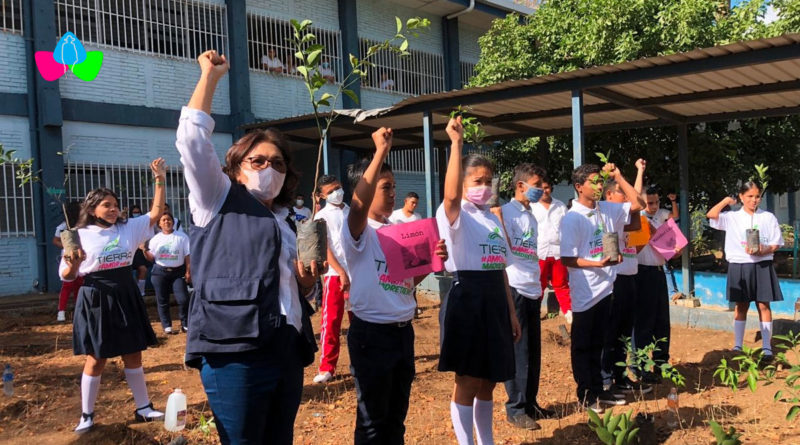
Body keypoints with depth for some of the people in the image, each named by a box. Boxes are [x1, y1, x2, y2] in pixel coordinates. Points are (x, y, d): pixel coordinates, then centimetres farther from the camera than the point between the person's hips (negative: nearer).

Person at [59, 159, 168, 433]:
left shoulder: (128, 228, 4)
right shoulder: (81, 235, -6)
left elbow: (155, 213, 3)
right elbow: (66, 276, -3)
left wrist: (160, 180, -5)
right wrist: (74, 264, -26)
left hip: (125, 298, 4)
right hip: (95, 301, -4)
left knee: (133, 355, 10)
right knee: (96, 359, 4)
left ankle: (143, 408, 20)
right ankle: (87, 415, 19)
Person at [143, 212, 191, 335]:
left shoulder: (182, 237, 2)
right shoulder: (155, 239, 6)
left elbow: (187, 256, 2)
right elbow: (151, 258, 5)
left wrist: (188, 271, -4)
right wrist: (145, 250, -14)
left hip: (178, 272, -1)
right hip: (160, 272, 1)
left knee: (183, 299, -9)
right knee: (162, 301, 3)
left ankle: (185, 324, 7)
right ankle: (167, 327, 12)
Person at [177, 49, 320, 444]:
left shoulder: (289, 227, 23)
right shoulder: (219, 201, 8)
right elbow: (192, 139, -5)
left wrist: (306, 283, 7)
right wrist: (210, 75, 0)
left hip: (287, 352, 6)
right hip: (235, 352, -6)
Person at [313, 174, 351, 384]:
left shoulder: (353, 213, 11)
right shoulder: (322, 217, 0)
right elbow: (324, 248, -8)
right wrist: (341, 272, -18)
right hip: (334, 274, -3)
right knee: (331, 321, -4)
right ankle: (327, 367, 3)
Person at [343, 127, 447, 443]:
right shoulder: (357, 230, -12)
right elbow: (358, 203, -36)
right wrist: (381, 151, -34)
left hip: (403, 331, 7)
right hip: (371, 334, -7)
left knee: (397, 416, 18)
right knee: (373, 420, 5)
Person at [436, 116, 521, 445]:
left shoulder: (492, 219, 16)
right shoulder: (454, 214, -6)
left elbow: (500, 268, 17)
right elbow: (451, 195, -32)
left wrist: (511, 311, 15)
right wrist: (456, 144, -35)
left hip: (494, 300, 7)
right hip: (466, 298, -7)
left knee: (488, 380, 16)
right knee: (467, 381, 0)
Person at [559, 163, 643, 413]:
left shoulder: (606, 210, 6)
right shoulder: (572, 218, -14)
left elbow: (637, 204, 11)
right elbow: (567, 259, -15)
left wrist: (618, 177, 4)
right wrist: (598, 264, -25)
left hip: (604, 289, 7)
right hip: (584, 293, -7)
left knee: (597, 344, 17)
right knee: (582, 346, 6)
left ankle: (597, 390, 27)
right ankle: (585, 395, 16)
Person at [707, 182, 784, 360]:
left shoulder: (768, 218, 2)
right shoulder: (732, 217, 2)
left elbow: (776, 244, 2)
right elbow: (711, 215, -13)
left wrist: (762, 251, -17)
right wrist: (726, 200, -3)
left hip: (761, 266, 0)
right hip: (739, 266, 1)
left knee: (763, 305, 2)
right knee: (741, 306, 9)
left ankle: (767, 347, 9)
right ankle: (737, 346, 17)